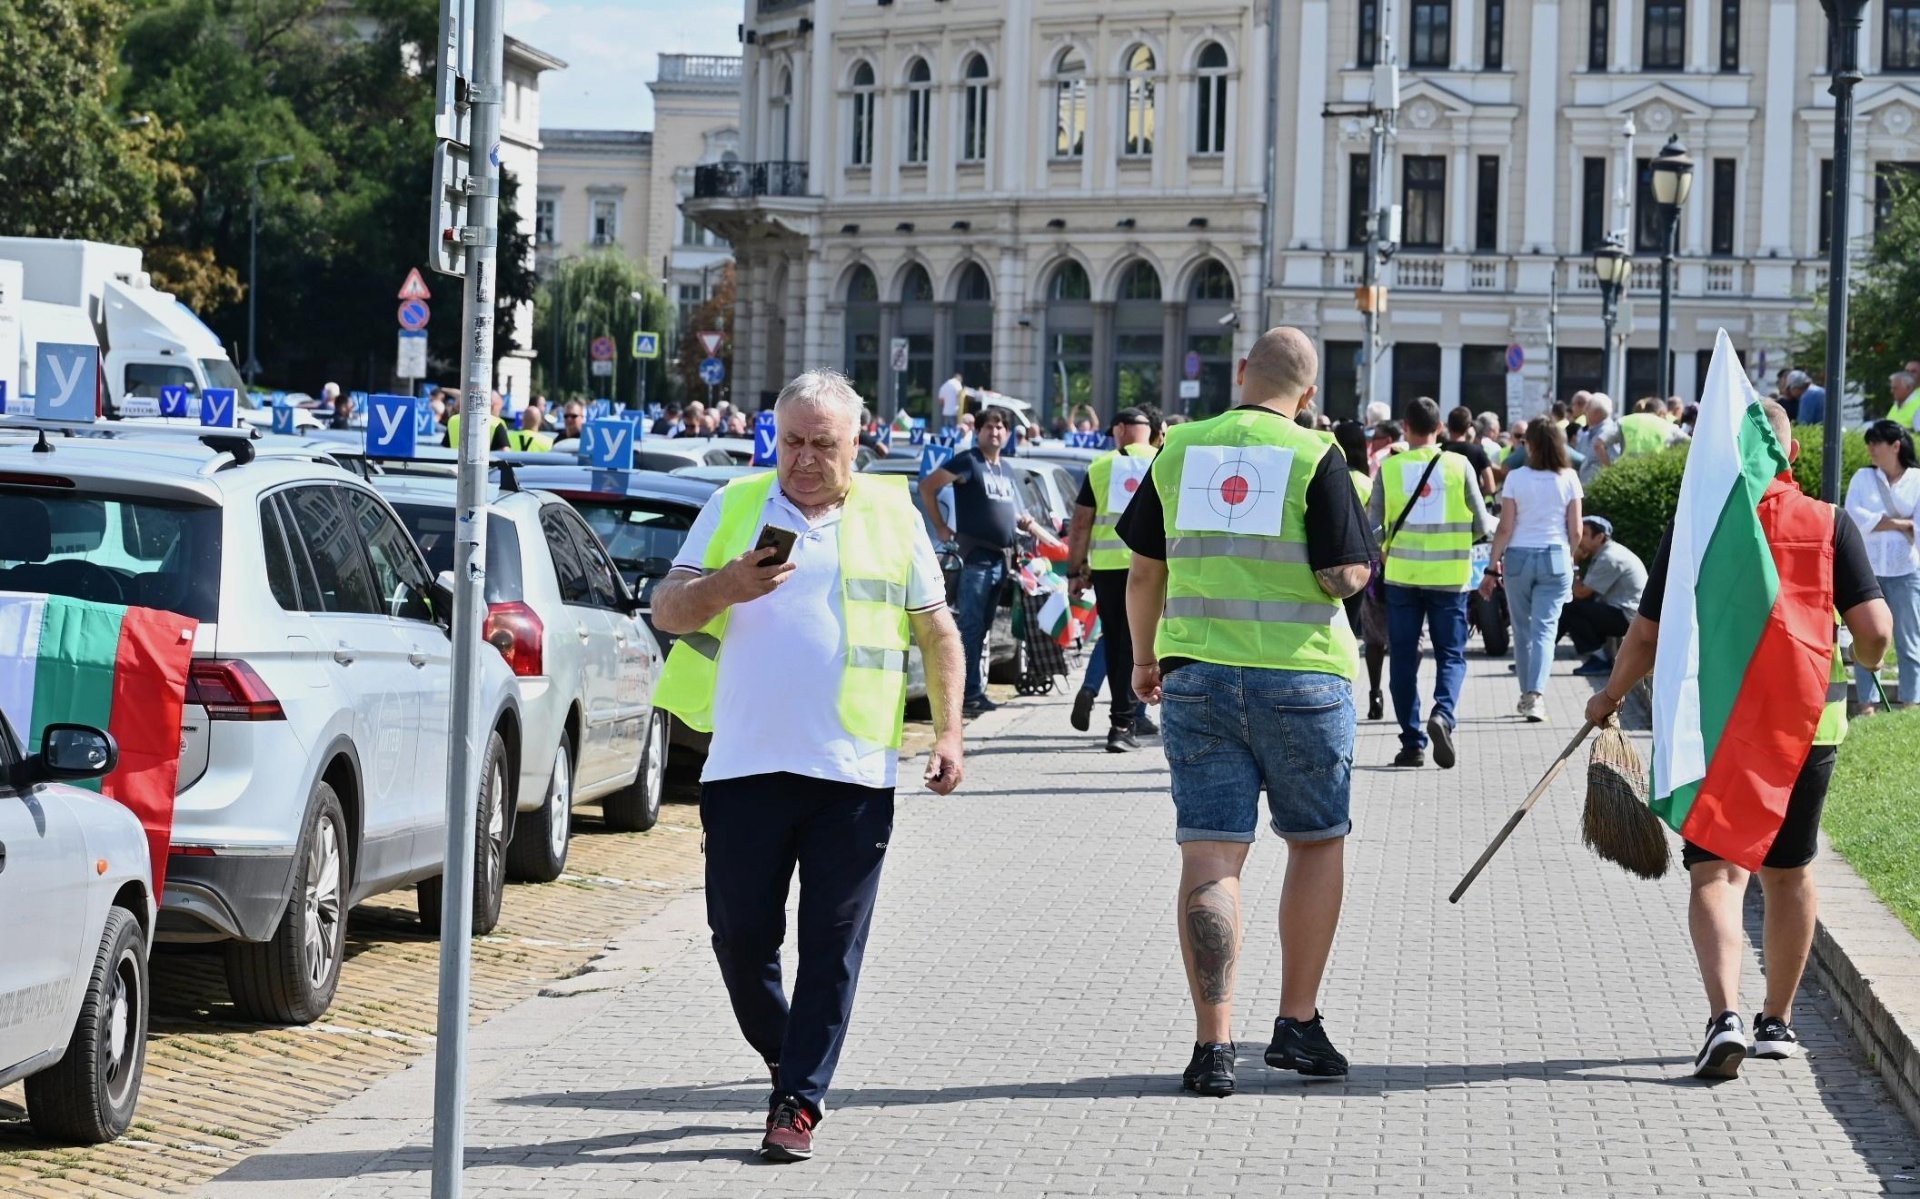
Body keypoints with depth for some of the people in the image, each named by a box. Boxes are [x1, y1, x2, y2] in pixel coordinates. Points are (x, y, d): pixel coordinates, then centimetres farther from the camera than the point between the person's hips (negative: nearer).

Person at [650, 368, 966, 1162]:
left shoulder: (893, 516, 8)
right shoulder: (734, 507, 9)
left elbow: (936, 630, 13)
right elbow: (666, 612, 6)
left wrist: (948, 732, 5)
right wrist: (725, 587, -14)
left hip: (855, 774, -1)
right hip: (745, 766, 1)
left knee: (832, 947, -3)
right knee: (740, 934, 3)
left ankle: (799, 1102, 2)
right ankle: (785, 1058, 26)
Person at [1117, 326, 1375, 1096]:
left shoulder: (1179, 450, 5)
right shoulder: (1315, 457, -7)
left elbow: (1144, 570, 11)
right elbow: (1345, 577, -11)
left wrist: (1144, 657, 25)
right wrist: (1360, 562, 12)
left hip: (1195, 676, 2)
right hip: (1300, 678, -2)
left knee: (1209, 856, 0)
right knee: (1318, 841, 16)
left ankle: (1213, 1042, -8)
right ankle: (1296, 1025, 16)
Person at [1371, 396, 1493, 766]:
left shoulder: (1389, 468, -4)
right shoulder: (1459, 465, -4)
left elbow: (1375, 527, -2)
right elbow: (1481, 525, 0)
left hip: (1402, 574, 0)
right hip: (1449, 576, 0)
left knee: (1403, 659, 9)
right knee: (1451, 655, 8)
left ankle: (1412, 743, 7)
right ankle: (1443, 714, -19)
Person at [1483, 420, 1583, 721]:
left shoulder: (1516, 478, -4)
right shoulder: (1569, 479, -1)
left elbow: (1505, 528, -5)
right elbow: (1576, 531, 1)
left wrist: (1492, 567, 1)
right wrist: (1569, 558, 20)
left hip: (1519, 557, 0)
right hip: (1556, 558, 0)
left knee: (1522, 628, 13)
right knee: (1545, 627, -2)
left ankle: (1526, 694, 22)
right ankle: (1534, 695, -17)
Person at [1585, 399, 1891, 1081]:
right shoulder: (1830, 526, -2)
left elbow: (1646, 637, 1)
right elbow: (1875, 629, -6)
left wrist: (1610, 696, 19)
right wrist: (1865, 667, 18)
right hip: (1807, 718, 2)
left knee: (1715, 871, -2)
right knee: (1788, 872, 16)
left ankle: (1724, 1016, -21)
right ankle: (1777, 1022, 27)